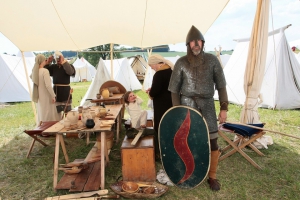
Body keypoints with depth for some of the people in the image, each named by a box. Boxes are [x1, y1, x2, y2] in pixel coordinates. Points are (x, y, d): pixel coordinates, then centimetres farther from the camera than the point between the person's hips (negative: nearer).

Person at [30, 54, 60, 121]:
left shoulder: (35, 71, 2)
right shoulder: (45, 71, -19)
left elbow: (31, 77, 26)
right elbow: (48, 85, -24)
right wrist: (53, 96, -14)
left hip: (40, 97, 7)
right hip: (47, 97, -7)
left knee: (42, 115, 17)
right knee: (49, 116, 1)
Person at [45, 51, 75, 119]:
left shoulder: (68, 66, -5)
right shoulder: (53, 67, 8)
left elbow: (71, 72, -27)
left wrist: (63, 62, -26)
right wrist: (48, 62, -7)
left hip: (65, 91, -5)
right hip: (56, 90, 5)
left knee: (67, 110, 2)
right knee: (57, 110, 14)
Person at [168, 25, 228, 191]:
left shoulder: (212, 60, -1)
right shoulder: (181, 63, -3)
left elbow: (221, 85, 2)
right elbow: (174, 89, 1)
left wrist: (224, 108, -4)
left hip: (207, 106, 1)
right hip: (187, 106, 0)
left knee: (212, 143, 2)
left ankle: (212, 176, 23)